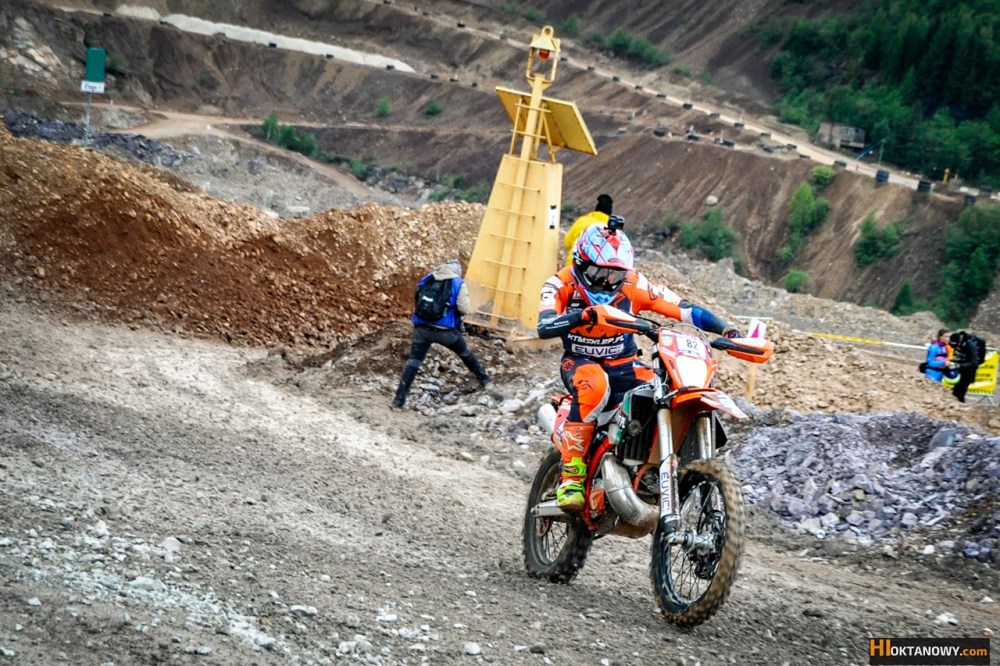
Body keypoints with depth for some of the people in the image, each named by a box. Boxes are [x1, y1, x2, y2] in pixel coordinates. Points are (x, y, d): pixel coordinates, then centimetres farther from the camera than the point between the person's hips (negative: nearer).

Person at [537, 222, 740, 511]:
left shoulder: (634, 284, -7)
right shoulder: (562, 284, -11)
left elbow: (685, 310, -12)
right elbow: (544, 327, -30)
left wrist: (725, 328, -28)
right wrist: (581, 316, -49)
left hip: (625, 365, 3)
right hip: (581, 363, -3)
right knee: (594, 384, -40)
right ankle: (570, 476, -35)